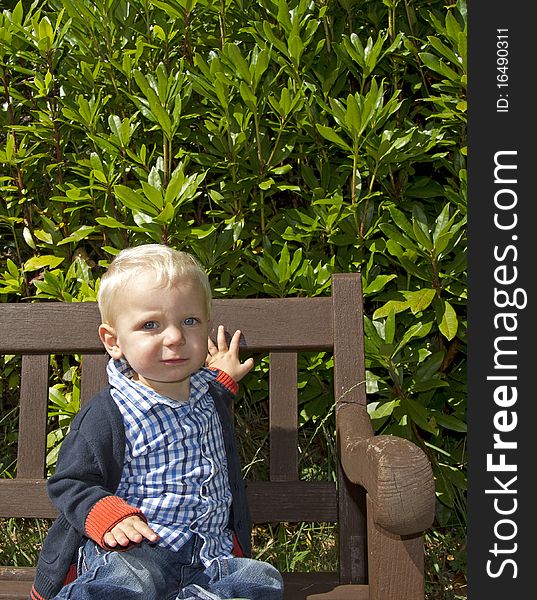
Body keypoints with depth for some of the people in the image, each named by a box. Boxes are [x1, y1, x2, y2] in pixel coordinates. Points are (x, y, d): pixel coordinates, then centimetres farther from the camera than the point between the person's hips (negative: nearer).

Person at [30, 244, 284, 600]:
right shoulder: (107, 415, -10)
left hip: (212, 555, 7)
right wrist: (109, 516, -20)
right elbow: (69, 483, -4)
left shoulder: (211, 395, 11)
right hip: (134, 551, -6)